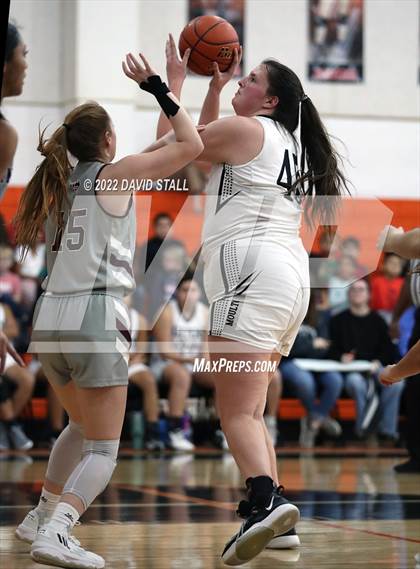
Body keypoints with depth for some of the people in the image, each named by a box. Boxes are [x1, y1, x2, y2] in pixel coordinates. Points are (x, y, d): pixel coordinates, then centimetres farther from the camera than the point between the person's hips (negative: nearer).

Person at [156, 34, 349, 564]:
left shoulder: (245, 129, -2)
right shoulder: (288, 142, 25)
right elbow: (207, 143, 37)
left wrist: (174, 81, 15)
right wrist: (214, 86, 32)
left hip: (254, 268, -9)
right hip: (290, 275, 9)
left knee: (237, 411, -18)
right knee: (249, 410, 15)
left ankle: (267, 501, -37)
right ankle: (273, 519, 10)